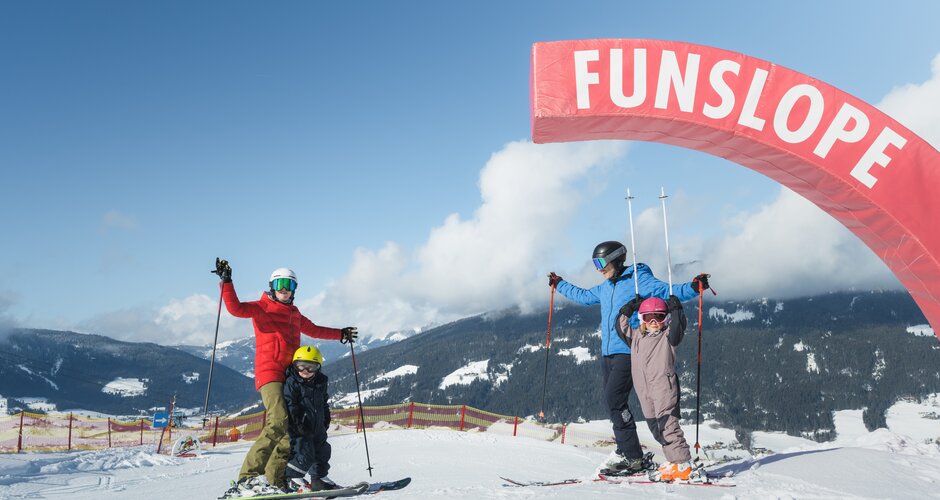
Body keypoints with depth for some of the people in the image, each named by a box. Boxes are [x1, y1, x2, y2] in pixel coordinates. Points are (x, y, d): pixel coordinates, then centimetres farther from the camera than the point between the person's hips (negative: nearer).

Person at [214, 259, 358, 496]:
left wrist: (340, 334, 49)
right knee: (278, 421, -24)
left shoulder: (294, 313, 25)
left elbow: (313, 330, 41)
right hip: (269, 372, -7)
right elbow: (236, 308, -12)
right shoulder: (262, 308, 6)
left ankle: (273, 480, 1)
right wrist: (226, 282, -21)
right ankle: (248, 476, -21)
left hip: (291, 375, 7)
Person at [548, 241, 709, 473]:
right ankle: (625, 451, 12)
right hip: (608, 352, 8)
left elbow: (667, 292, -14)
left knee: (615, 399, -16)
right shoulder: (606, 287, 18)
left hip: (629, 351, -8)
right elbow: (584, 296, 36)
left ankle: (633, 456, -11)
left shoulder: (638, 279, -5)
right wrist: (559, 284, 45)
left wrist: (693, 287, -30)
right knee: (613, 401, 5)